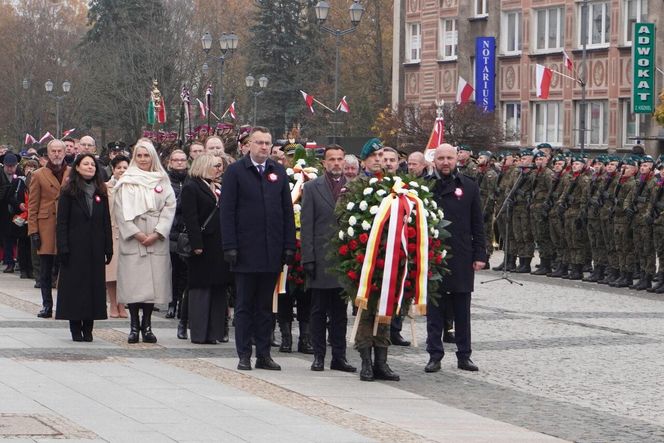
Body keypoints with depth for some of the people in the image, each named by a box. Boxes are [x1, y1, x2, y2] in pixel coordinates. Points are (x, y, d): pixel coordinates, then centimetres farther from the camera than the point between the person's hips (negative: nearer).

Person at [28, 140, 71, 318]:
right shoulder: (39, 175, 7)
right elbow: (32, 206, 5)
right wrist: (33, 231, -3)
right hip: (46, 227, 0)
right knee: (46, 271, 3)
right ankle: (47, 306, 10)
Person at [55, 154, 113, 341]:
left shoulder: (100, 193, 11)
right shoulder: (69, 192, -1)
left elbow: (106, 222, 10)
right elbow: (62, 222, -5)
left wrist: (108, 248, 3)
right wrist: (63, 248, -12)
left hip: (95, 249, 4)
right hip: (75, 247, -4)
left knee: (94, 284, 2)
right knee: (75, 285, -2)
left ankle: (88, 328, 7)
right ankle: (76, 328, 3)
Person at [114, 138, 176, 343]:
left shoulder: (162, 182, 9)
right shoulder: (126, 182, 4)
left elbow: (169, 207, 3)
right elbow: (121, 211, -1)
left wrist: (157, 234, -8)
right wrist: (136, 233, -10)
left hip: (157, 240, 2)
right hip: (132, 240, -2)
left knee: (153, 283, 0)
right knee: (133, 284, -4)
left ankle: (147, 325, 8)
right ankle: (134, 325, 1)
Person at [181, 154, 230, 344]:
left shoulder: (219, 188, 17)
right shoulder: (191, 187, -5)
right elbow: (190, 218, -12)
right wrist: (196, 244, -19)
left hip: (220, 248, 7)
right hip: (204, 247, -7)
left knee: (219, 290, 7)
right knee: (201, 290, -3)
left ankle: (215, 332, 10)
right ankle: (199, 333, 0)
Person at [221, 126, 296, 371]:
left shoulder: (279, 172, 10)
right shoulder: (235, 171, -1)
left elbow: (287, 211, 11)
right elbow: (227, 211, -5)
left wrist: (289, 246, 4)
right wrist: (230, 247, -11)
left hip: (272, 251, 3)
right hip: (246, 249, -3)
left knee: (265, 305, 9)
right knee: (244, 305, 3)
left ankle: (264, 354, 13)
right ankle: (244, 355, 7)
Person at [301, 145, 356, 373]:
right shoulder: (312, 187, 3)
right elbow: (306, 226, -1)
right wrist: (308, 258, -8)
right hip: (321, 258, -2)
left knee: (340, 312, 7)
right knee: (318, 311, 3)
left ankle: (339, 357, 12)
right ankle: (318, 356, 9)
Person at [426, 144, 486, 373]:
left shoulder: (469, 187, 6)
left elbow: (477, 224, 7)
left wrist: (480, 254, 0)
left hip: (462, 258, 1)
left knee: (462, 310, 6)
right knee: (434, 309, 4)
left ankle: (464, 356, 13)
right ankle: (435, 355, 9)